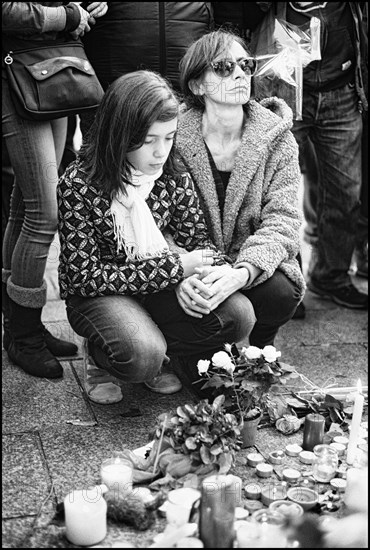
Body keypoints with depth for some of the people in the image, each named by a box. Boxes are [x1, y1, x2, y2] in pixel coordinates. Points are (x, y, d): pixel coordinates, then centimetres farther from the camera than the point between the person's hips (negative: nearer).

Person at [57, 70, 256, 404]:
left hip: (159, 284, 5)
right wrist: (174, 268, -25)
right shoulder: (79, 185, -20)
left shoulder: (173, 176, -6)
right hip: (98, 294, -5)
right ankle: (101, 358, 3)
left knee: (239, 314, -17)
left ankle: (155, 351, 6)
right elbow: (84, 276, -21)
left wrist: (189, 280, -24)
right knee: (143, 357, -34)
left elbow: (199, 240, 2)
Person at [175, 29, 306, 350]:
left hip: (256, 266, 1)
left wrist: (242, 272, -32)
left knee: (281, 293, -30)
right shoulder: (175, 138, -7)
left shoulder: (278, 139, -5)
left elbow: (281, 221, -12)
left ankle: (259, 348, 7)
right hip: (193, 266, 0)